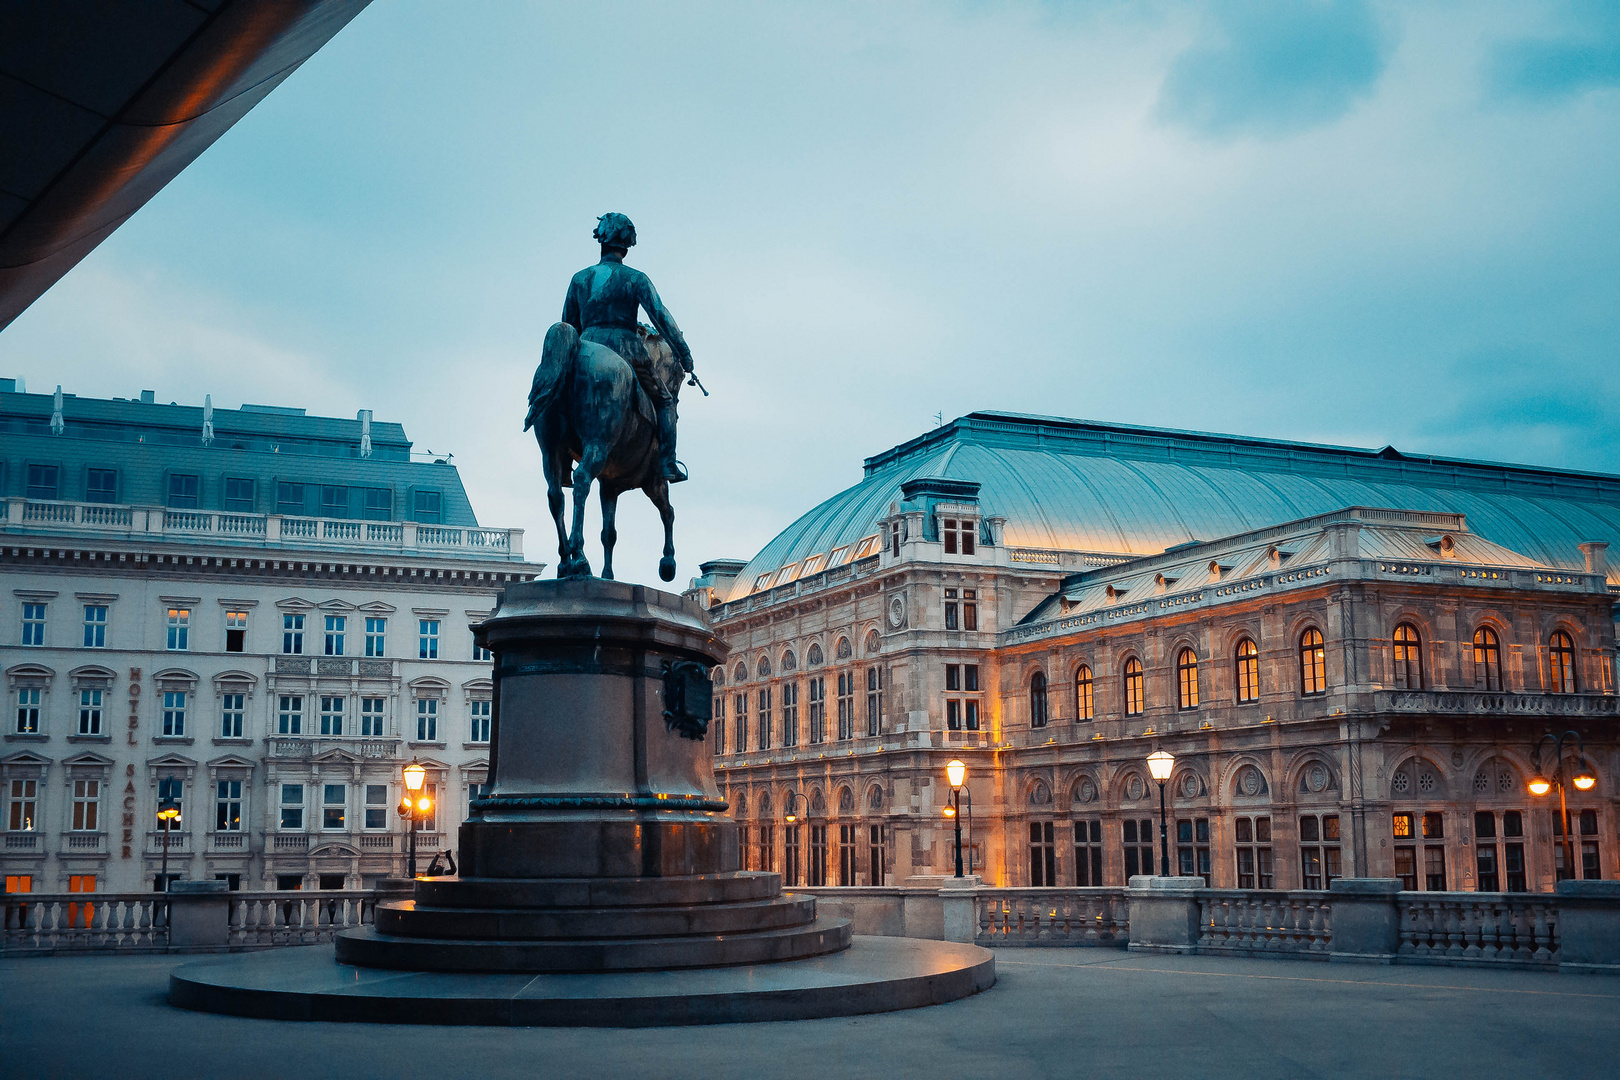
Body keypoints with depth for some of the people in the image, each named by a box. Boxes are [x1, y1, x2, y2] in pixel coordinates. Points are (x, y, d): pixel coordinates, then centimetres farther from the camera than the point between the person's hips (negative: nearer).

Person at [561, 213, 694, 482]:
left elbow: (568, 325, 16)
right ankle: (667, 464, 3)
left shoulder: (579, 279, 10)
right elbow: (661, 317, -9)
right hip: (627, 352, -3)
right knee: (664, 400, 16)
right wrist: (685, 354, -6)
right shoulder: (636, 278, -1)